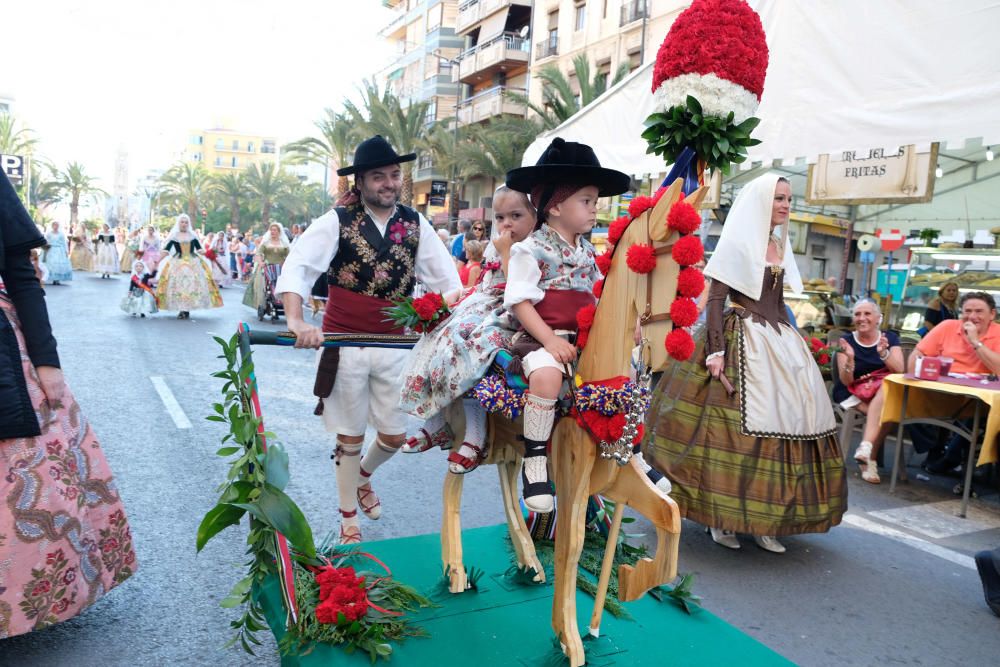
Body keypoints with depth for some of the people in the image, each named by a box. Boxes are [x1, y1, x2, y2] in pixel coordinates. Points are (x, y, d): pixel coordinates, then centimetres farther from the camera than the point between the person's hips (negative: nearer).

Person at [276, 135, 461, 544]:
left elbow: (446, 280, 3)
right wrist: (297, 322, -35)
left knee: (394, 435, 11)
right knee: (350, 436, 9)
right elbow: (297, 268, -20)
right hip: (344, 345, -3)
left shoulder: (415, 224, 1)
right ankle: (348, 519, 31)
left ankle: (363, 475, 45)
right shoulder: (337, 222, -10)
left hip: (394, 347, 3)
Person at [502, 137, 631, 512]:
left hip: (585, 337, 7)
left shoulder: (588, 251, 14)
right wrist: (550, 340, -21)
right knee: (547, 374, -36)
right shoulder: (531, 249, -7)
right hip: (542, 336, -7)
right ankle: (534, 459, -20)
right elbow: (519, 302, -13)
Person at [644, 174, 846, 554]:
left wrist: (791, 343, 17)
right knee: (736, 424, -8)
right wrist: (715, 351, -21)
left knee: (784, 421, 5)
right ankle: (720, 519, 6)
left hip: (780, 342, 8)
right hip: (742, 341, -8)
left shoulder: (780, 247, 16)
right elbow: (715, 299, -12)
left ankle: (762, 521, 14)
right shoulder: (738, 242, -6)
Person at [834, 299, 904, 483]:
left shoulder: (890, 338, 6)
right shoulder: (847, 341, 0)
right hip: (853, 393, -2)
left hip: (886, 390, 2)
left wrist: (883, 352, -29)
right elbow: (846, 381, -9)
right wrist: (850, 358, -27)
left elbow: (899, 371, -10)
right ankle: (870, 460, -26)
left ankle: (866, 447, -36)